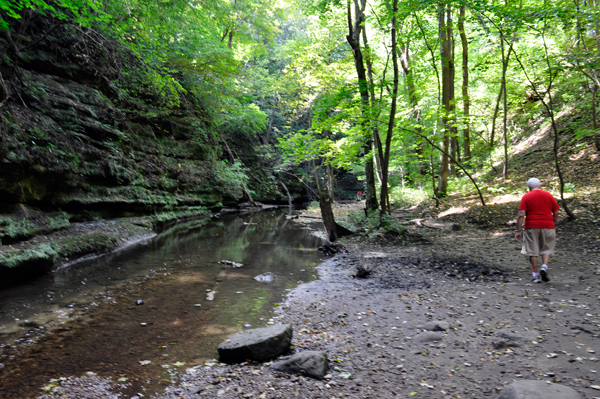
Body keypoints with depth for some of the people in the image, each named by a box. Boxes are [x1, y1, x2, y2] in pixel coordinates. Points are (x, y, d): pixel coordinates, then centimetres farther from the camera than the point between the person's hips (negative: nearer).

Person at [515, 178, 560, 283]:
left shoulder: (526, 197, -2)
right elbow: (556, 213, 7)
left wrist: (518, 231, -8)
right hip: (547, 226, 2)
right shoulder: (548, 195, 6)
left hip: (531, 227, -2)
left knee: (532, 252, 7)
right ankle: (544, 267, -9)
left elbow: (521, 215, -9)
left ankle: (535, 275, 8)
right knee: (546, 249, 14)